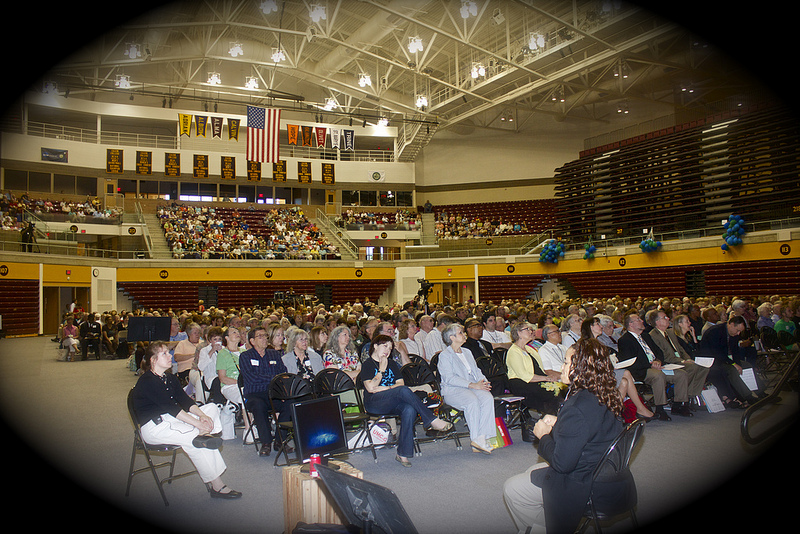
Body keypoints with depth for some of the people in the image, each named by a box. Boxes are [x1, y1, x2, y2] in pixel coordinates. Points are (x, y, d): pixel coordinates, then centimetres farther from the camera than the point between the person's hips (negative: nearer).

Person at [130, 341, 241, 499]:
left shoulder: (169, 378, 13)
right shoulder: (147, 381, -14)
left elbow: (185, 400, 4)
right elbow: (170, 407, -23)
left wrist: (202, 415, -16)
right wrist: (198, 424, -27)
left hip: (172, 419, 9)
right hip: (154, 427, -9)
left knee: (212, 408, -6)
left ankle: (202, 436, -34)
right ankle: (216, 485, -21)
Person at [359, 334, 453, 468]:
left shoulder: (392, 363, 25)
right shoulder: (367, 364, 6)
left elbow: (400, 383, 12)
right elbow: (370, 388, -9)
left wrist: (385, 388, -6)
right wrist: (382, 369, -3)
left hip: (393, 403, 5)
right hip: (374, 404, -5)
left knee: (410, 410, -32)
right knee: (403, 391, -33)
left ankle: (403, 454, -28)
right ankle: (432, 420, -29)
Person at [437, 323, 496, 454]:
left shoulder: (467, 352, 25)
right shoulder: (444, 355, 2)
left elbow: (476, 370, 24)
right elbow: (449, 378, -11)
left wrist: (483, 381, -1)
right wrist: (472, 385, -19)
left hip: (474, 386, 6)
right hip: (452, 390, -6)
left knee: (488, 398, -26)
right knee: (472, 401, -35)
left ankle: (482, 437, -29)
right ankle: (475, 438, -27)